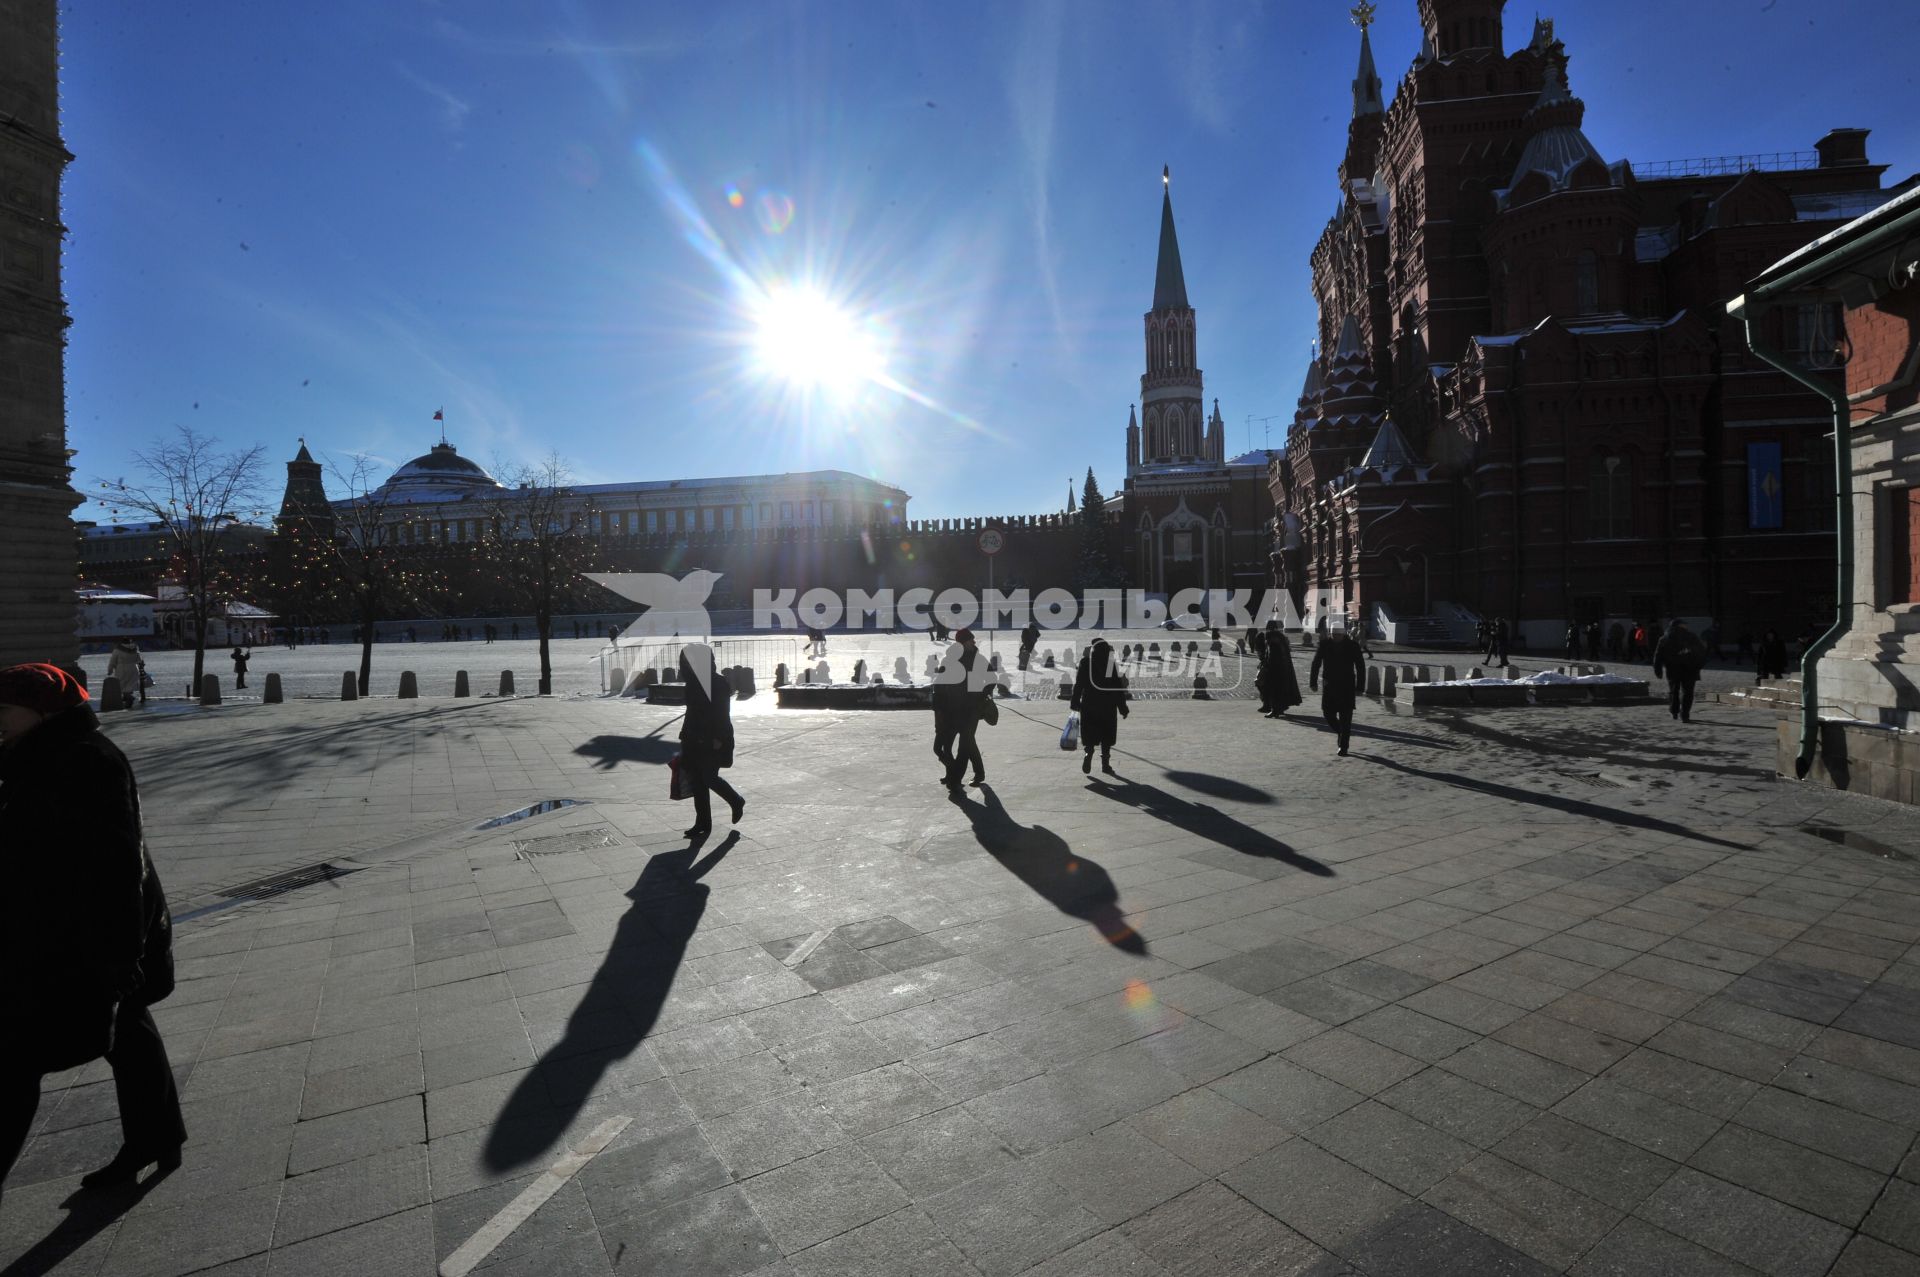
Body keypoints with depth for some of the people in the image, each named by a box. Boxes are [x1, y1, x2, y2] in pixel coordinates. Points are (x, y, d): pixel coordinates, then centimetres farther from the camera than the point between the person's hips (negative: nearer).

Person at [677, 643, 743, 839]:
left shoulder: (719, 682, -13)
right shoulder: (693, 682, 9)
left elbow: (722, 714, -16)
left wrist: (718, 738, -20)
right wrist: (685, 735, 17)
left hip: (713, 740, -8)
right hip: (696, 740, 8)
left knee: (709, 777, -5)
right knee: (696, 779, 6)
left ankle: (736, 802, 21)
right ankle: (702, 823, 13)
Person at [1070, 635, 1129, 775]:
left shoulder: (1085, 662, -3)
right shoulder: (1113, 664, -2)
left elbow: (1078, 684, -4)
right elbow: (1119, 689, 0)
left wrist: (1075, 702, 5)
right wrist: (1123, 708, 6)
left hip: (1089, 704, 0)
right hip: (1108, 706, 0)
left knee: (1089, 735, 8)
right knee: (1106, 737, 11)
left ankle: (1089, 752, -18)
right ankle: (1105, 763, 11)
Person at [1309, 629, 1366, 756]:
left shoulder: (1352, 645, -7)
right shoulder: (1324, 643, -2)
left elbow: (1361, 667, -2)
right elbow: (1316, 663, 4)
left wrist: (1359, 687, -5)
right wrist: (1313, 682, 1)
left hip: (1347, 687, -2)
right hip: (1329, 686, 2)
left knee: (1345, 717, -2)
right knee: (1328, 713, 1)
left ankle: (1343, 746, 7)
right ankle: (1340, 732, 30)